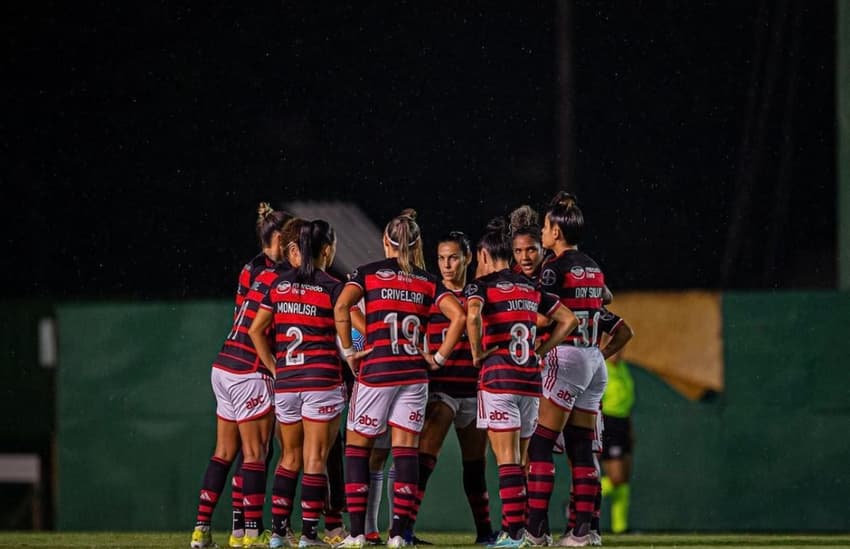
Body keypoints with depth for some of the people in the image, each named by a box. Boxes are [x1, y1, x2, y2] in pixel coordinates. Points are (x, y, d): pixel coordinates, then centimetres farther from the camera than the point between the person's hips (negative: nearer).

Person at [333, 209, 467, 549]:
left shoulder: (369, 273, 4)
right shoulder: (428, 281, 9)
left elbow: (341, 307, -12)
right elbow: (458, 316, -4)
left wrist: (348, 352, -4)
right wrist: (440, 357, 3)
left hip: (376, 368, -2)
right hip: (414, 371, 2)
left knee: (357, 445, 7)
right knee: (406, 448, 3)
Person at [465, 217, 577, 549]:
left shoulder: (482, 285, -2)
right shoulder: (531, 288, 15)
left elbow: (472, 315, -23)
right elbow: (568, 320, 17)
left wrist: (477, 352, -10)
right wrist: (541, 351, 16)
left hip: (498, 376, -5)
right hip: (531, 377, 5)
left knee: (506, 459, -8)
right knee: (520, 459, 10)